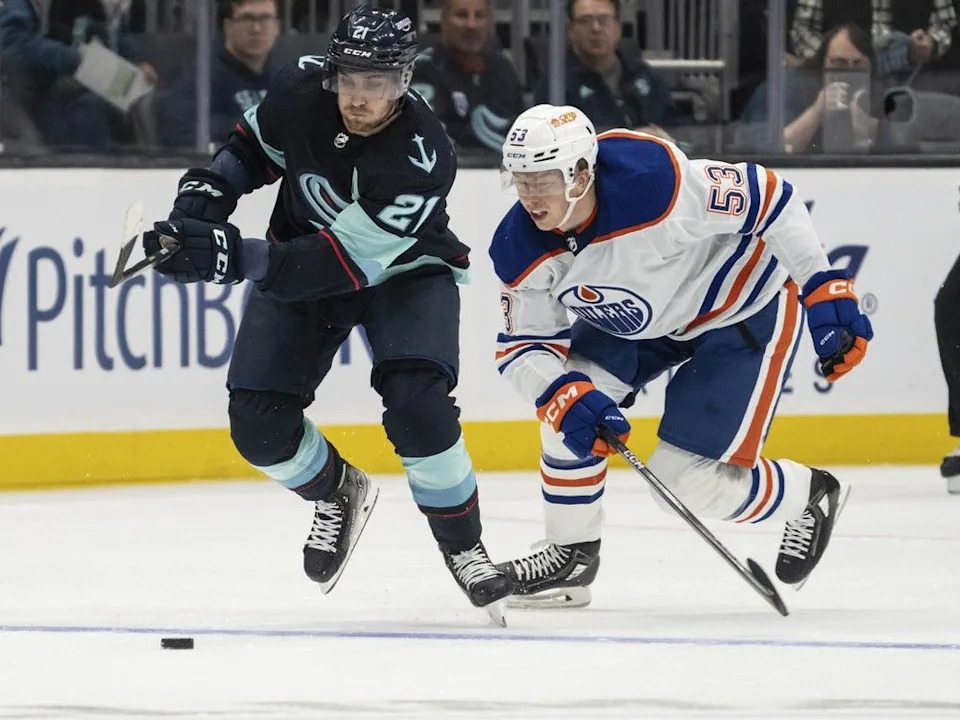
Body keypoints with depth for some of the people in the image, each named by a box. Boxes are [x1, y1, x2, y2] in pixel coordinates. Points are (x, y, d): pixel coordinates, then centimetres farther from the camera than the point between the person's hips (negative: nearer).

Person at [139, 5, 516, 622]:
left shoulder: (422, 156, -34)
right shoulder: (302, 89, -20)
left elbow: (349, 262, -37)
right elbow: (257, 143, 5)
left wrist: (232, 257, -45)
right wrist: (209, 190, -14)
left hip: (400, 269, -4)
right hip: (299, 260, 4)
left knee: (416, 405, -26)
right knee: (259, 422, -9)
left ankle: (462, 545, -3)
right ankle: (338, 494, 23)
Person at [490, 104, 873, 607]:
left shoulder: (654, 184, -39)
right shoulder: (521, 250, -19)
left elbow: (767, 199, -29)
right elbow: (521, 348, -12)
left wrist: (826, 292, -27)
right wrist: (564, 398, -33)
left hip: (745, 309, -6)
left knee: (690, 479, -9)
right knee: (568, 400, -12)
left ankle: (811, 497, 19)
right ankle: (571, 556, 6)